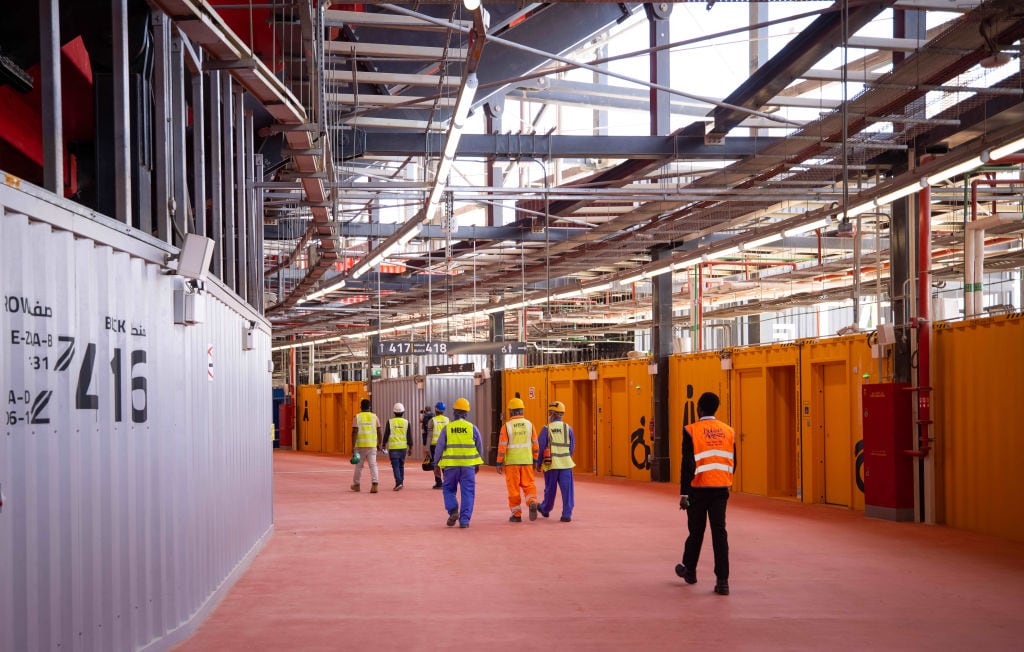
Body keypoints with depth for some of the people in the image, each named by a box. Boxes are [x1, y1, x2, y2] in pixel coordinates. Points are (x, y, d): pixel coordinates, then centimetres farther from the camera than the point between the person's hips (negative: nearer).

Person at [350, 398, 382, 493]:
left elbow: (354, 432, -10)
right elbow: (379, 431, 6)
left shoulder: (357, 417, -2)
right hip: (372, 445, 1)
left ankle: (356, 484, 27)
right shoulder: (374, 417, 5)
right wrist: (379, 443, 17)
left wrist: (353, 446, -10)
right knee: (373, 465, -1)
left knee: (359, 465, 13)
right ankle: (374, 485, -16)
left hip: (360, 445, -1)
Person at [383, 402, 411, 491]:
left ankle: (398, 483, -18)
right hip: (403, 447, 2)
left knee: (395, 466, -4)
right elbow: (409, 436, 3)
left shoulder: (390, 422, -3)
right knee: (401, 465, 14)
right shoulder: (406, 422, 2)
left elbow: (386, 435, 1)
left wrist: (384, 446, 11)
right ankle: (400, 483, 20)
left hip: (393, 447, -2)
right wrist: (410, 447, 10)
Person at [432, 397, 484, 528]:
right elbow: (480, 447, 9)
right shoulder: (472, 428, 1)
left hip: (451, 465, 0)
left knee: (448, 489, 16)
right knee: (467, 492, 4)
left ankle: (453, 511, -4)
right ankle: (464, 520, -1)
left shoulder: (447, 428, -2)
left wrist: (436, 464, 9)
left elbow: (439, 447, -1)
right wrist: (478, 463, 22)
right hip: (468, 465, 0)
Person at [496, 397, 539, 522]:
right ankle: (532, 503, -19)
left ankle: (517, 515, 8)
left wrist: (499, 463, -3)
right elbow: (535, 444, 4)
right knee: (528, 485, 8)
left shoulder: (506, 426, -9)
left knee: (513, 488, 5)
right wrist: (535, 461, 13)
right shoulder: (529, 424, 1)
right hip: (527, 461, 2)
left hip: (511, 462, -2)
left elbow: (502, 446, -9)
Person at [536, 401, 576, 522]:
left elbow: (540, 447, -4)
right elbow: (572, 448, 8)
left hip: (551, 464, -1)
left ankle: (545, 510, 33)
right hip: (566, 464, 1)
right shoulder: (568, 428, 1)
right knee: (567, 490, 0)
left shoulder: (546, 429, -6)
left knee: (550, 489, 14)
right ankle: (567, 514, -7)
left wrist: (538, 463, 8)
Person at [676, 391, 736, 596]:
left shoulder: (691, 431, -8)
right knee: (719, 531, 1)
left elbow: (688, 464, -12)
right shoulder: (728, 431, 6)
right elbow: (732, 464, 10)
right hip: (721, 488, 3)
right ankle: (722, 580, -5)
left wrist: (683, 493, -9)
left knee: (696, 530, 12)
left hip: (699, 488, -3)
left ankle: (689, 570, 31)